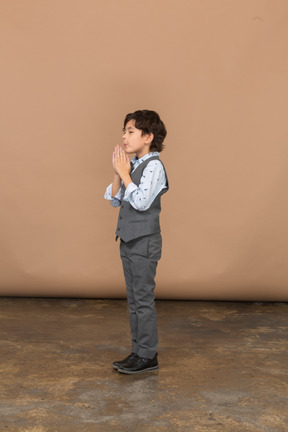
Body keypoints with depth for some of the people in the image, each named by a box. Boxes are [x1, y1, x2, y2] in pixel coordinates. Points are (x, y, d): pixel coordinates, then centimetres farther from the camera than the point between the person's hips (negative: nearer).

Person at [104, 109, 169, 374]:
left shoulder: (154, 166, -12)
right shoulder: (133, 165, 12)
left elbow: (141, 202, -22)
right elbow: (114, 200, 12)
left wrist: (125, 173, -14)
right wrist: (118, 174, -1)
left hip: (145, 243, -9)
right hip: (129, 242, 9)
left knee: (143, 299, -1)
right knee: (133, 300, 14)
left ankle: (148, 356, 11)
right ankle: (139, 351, 25)